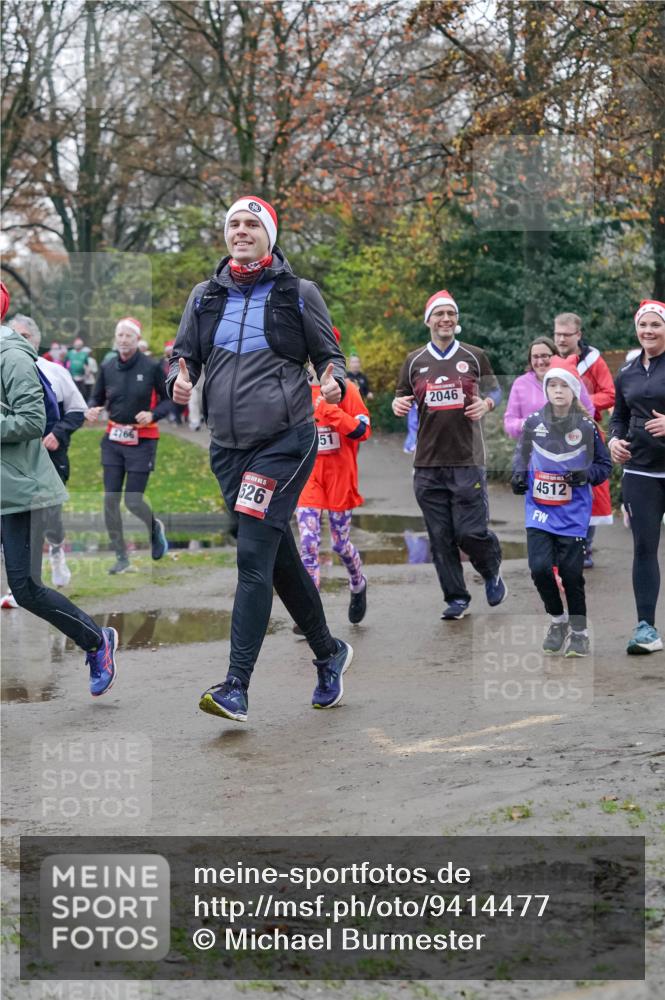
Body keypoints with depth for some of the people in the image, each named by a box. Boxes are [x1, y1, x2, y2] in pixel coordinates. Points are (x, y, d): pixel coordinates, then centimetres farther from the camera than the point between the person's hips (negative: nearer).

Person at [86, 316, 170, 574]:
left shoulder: (152, 367, -7)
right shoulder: (107, 368, 3)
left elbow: (168, 399, -1)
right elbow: (97, 397, 13)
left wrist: (153, 414, -19)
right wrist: (92, 409, -9)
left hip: (142, 441, -4)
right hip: (113, 439, 4)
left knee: (133, 500, -5)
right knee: (110, 499, -1)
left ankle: (155, 527, 29)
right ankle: (121, 557, 10)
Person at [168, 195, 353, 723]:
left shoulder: (298, 293, 1)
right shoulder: (206, 296, 11)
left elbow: (330, 354, 7)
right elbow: (183, 355, 15)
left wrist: (335, 383, -15)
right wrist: (179, 380, -8)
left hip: (285, 441, -5)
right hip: (228, 446, 5)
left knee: (254, 556, -15)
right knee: (281, 560, 13)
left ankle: (237, 687, -17)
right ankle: (330, 653, 33)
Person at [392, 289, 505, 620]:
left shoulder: (474, 357, 6)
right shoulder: (414, 361, 10)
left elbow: (494, 389, 15)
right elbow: (402, 397, 17)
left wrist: (487, 403, -7)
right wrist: (398, 405, -6)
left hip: (467, 460, -2)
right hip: (428, 464, 2)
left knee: (470, 532, -7)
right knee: (440, 537, 2)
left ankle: (492, 573, 22)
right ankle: (456, 598, 12)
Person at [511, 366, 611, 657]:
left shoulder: (587, 426, -4)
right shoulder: (533, 423, 0)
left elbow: (604, 465, 5)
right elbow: (521, 454, 16)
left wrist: (586, 475, -14)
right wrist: (518, 475, -2)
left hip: (573, 512, -1)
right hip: (539, 507, 1)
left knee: (571, 573, -1)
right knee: (540, 567, -12)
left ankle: (579, 631, 18)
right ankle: (557, 619, 14)